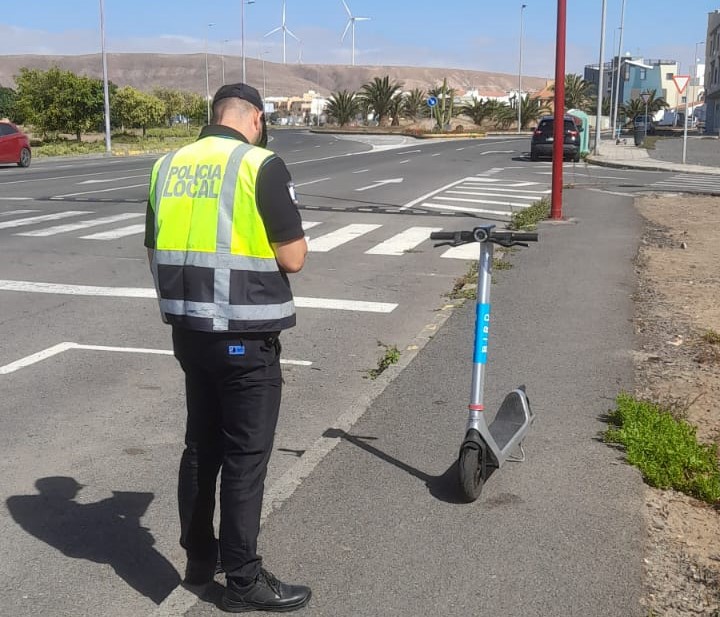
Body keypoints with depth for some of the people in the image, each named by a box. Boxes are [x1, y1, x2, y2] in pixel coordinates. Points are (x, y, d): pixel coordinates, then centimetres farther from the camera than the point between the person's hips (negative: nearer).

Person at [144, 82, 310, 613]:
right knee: (245, 457, 4)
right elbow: (294, 258, -13)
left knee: (200, 446, 19)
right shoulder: (261, 166, -13)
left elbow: (156, 252, 13)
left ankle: (200, 557, 33)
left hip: (188, 330, 7)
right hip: (246, 339, -6)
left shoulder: (167, 167, 7)